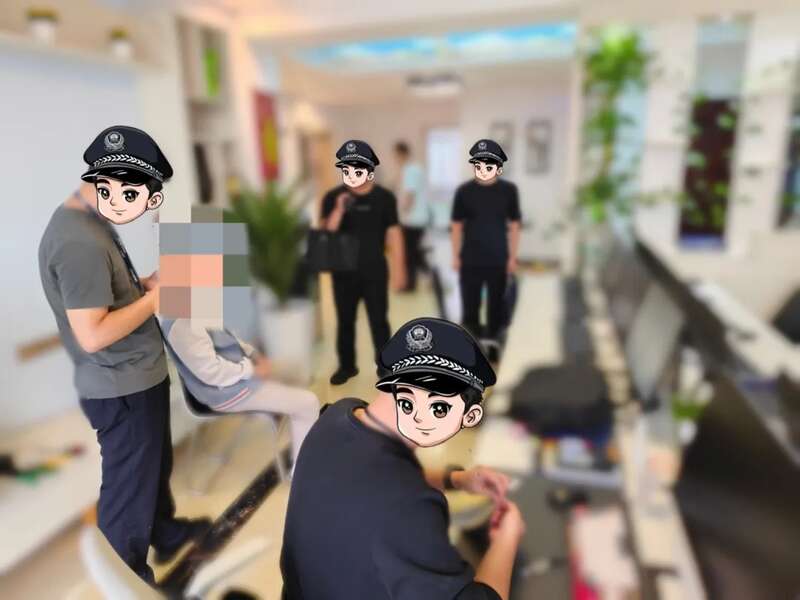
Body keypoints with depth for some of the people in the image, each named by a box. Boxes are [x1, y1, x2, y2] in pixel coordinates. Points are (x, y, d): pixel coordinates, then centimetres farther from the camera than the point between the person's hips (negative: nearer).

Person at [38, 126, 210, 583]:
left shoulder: (90, 221, 6)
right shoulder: (79, 241, -26)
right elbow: (92, 334, -28)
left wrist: (145, 284, 2)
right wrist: (156, 298, -19)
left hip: (137, 375, 10)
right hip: (122, 388, -10)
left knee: (155, 465, 28)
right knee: (129, 486, 10)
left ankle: (166, 534, 51)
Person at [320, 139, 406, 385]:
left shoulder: (384, 197, -4)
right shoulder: (333, 197, -1)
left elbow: (393, 234, -2)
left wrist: (398, 269, -3)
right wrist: (338, 210, -21)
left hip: (375, 271, -2)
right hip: (343, 271, 2)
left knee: (378, 320, 5)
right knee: (345, 320, 12)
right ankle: (346, 366, 28)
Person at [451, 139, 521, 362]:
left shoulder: (509, 190, -4)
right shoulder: (464, 191, -5)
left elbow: (514, 225, 3)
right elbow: (456, 225, 2)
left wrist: (512, 256, 3)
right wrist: (456, 256, 2)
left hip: (498, 260, 1)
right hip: (470, 260, 0)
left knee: (496, 304, 11)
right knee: (470, 305, 4)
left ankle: (492, 341, 30)